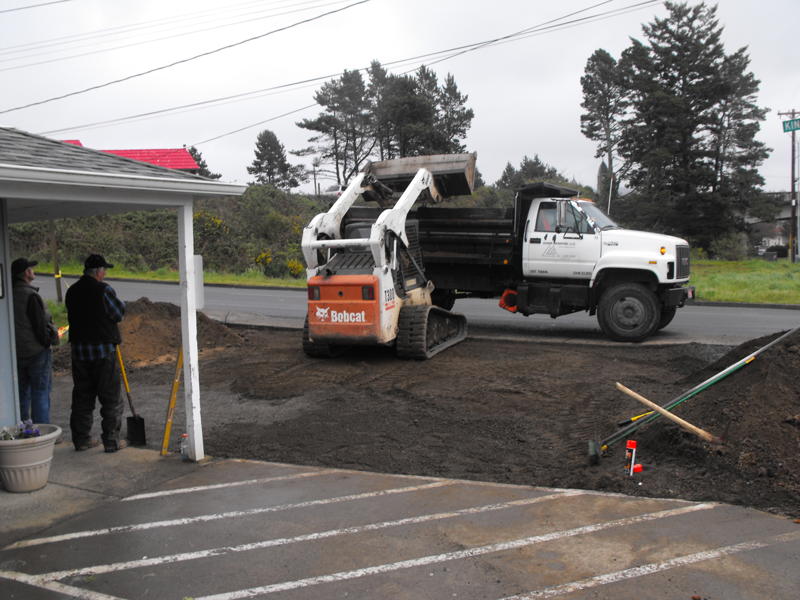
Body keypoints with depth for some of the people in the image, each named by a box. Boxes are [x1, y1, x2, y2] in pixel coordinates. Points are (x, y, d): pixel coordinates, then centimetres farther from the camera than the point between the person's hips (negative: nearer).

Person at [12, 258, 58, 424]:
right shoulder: (31, 296, -18)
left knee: (22, 392, 16)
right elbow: (41, 326, -18)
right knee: (40, 393, -1)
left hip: (16, 353, 7)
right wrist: (53, 338, 0)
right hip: (37, 352, -7)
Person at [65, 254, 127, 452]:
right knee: (110, 397, 3)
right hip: (103, 349, -6)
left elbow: (73, 316, 10)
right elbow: (119, 313, -6)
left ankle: (81, 439, 18)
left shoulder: (72, 292, 7)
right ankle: (111, 440, 5)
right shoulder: (103, 290, -13)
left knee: (82, 397, 14)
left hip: (79, 350, 6)